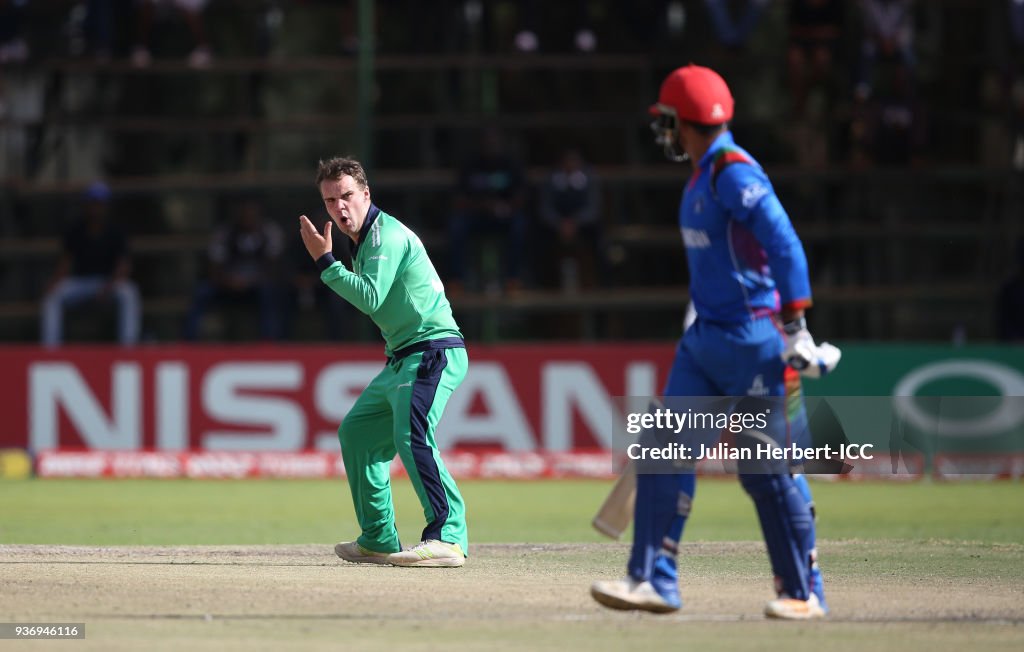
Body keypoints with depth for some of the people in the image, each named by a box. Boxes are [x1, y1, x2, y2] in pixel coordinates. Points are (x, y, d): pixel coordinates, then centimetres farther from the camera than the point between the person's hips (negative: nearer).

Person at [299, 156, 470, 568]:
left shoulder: (386, 234, -11)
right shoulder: (363, 240, 18)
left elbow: (370, 298, -21)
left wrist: (325, 262, -15)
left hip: (433, 352, -11)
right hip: (402, 359, 11)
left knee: (411, 435, -29)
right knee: (356, 432, 18)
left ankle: (448, 537, -38)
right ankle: (379, 541, 25)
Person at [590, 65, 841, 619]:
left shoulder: (734, 173, -16)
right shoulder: (702, 176, 14)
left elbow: (785, 245, -23)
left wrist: (795, 329, -26)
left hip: (751, 341, -10)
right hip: (705, 339, 10)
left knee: (767, 470, -3)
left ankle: (803, 591, 7)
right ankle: (655, 580, 3)